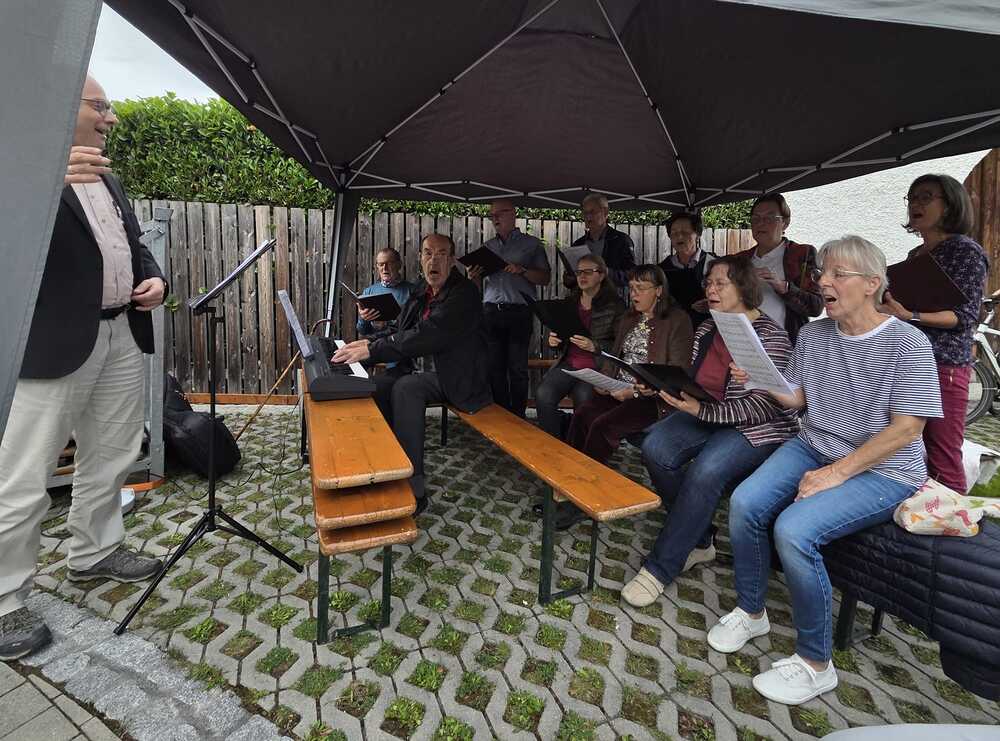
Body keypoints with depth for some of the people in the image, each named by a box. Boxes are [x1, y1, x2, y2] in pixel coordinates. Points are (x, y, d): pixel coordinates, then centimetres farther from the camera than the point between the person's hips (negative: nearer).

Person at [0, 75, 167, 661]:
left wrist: (155, 278, 4)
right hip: (54, 344, -7)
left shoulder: (108, 178, 18)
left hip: (122, 335, 8)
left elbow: (134, 243, 24)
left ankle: (95, 553, 35)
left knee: (111, 458, 17)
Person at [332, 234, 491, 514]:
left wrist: (372, 350, -27)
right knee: (376, 383, -12)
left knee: (405, 388, -30)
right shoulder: (422, 292, 13)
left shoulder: (464, 292, -16)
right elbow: (400, 328, 15)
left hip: (459, 380, -8)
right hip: (425, 372, 8)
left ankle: (414, 488, -27)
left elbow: (427, 336, -26)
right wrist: (370, 341, -6)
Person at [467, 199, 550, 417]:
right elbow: (478, 283, 19)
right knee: (494, 367, 3)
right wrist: (473, 276, -3)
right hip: (491, 310, 4)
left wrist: (522, 270, -13)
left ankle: (517, 417, 7)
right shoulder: (488, 246, 19)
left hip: (519, 311, -3)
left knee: (517, 368, -2)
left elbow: (545, 278, 2)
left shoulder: (531, 244, 8)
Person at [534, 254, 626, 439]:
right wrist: (553, 340, 4)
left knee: (583, 399, -30)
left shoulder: (614, 305, 1)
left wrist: (594, 346, -19)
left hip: (598, 366, -4)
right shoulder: (569, 302, 17)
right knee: (543, 394, -23)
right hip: (568, 363, 4)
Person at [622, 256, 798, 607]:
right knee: (655, 447, -22)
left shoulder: (770, 336, -12)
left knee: (705, 471, -34)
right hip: (707, 413, 7)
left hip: (758, 429, -6)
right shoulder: (707, 328, 9)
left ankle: (660, 568, -16)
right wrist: (670, 388, -3)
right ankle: (699, 542, -2)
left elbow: (763, 407, -19)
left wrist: (701, 411, -27)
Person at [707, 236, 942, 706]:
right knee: (744, 503, -19)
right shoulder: (811, 335, 5)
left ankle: (816, 664, -5)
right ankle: (751, 612, 6)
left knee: (793, 529, -28)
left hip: (881, 470, -5)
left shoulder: (907, 344, -12)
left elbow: (906, 429, -15)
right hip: (813, 448, 6)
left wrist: (837, 473, -21)